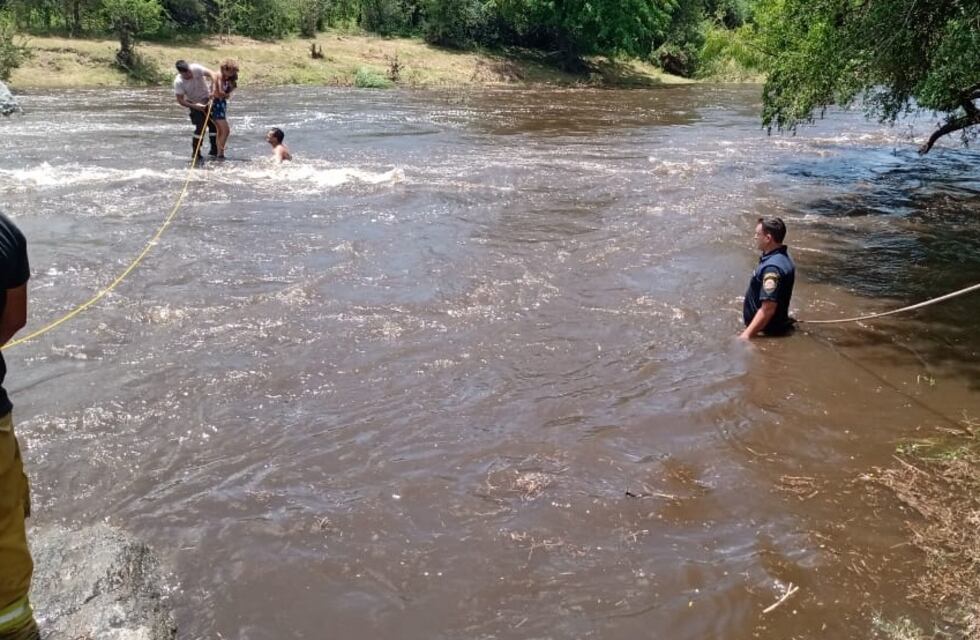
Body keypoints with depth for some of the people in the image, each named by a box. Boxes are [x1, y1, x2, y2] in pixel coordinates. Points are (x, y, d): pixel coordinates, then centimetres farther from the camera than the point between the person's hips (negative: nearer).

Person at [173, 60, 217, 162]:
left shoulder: (196, 69, -22)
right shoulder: (178, 82, -23)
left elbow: (211, 74, -26)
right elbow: (180, 100, -20)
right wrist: (195, 106, -29)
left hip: (208, 100, 3)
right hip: (194, 104, -3)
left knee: (214, 125, 4)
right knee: (200, 127, -14)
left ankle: (214, 150, 18)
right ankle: (195, 153, -2)